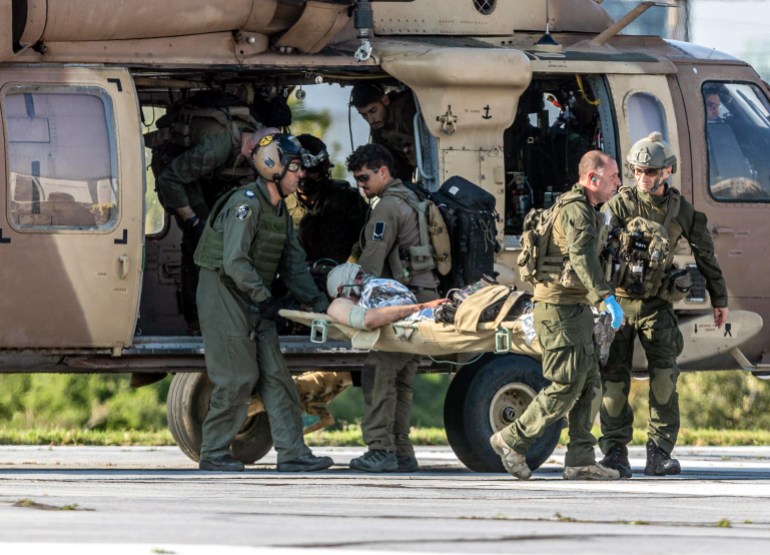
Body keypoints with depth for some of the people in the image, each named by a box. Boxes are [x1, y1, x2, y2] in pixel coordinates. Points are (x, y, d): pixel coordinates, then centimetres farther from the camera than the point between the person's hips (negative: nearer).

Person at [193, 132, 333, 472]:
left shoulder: (279, 210, 12)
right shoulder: (246, 203, -18)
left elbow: (293, 263, 14)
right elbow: (235, 262, -24)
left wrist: (314, 298, 1)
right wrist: (264, 299, -22)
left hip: (252, 300, 9)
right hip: (223, 294, -9)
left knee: (274, 374, 2)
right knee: (237, 378, -8)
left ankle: (292, 453, 1)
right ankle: (213, 454, 1)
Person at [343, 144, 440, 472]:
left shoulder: (387, 207, -9)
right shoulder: (411, 200, 22)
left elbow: (372, 261, -14)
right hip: (425, 296, 10)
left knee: (379, 375, -11)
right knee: (400, 380, 12)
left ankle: (380, 450, -17)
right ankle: (401, 452, 12)